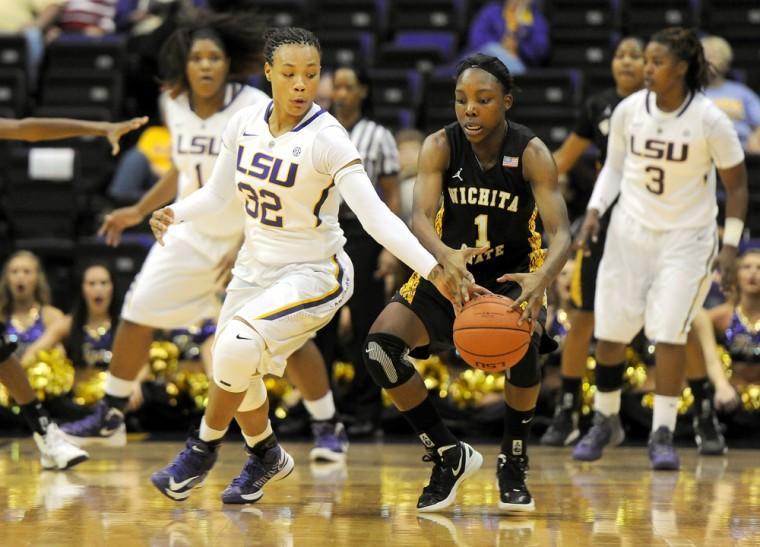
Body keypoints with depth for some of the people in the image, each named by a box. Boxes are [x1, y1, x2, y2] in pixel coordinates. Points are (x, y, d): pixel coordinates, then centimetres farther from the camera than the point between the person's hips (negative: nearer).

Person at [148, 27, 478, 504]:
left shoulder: (327, 138, -22)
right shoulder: (244, 124, -4)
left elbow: (375, 214, -28)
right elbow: (218, 194, 9)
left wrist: (434, 269, -39)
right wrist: (175, 213, -12)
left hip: (313, 273, -7)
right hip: (256, 267, 7)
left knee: (238, 345, -27)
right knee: (238, 376, 17)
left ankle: (203, 452, -3)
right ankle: (267, 458, 47)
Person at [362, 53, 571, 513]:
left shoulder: (532, 154, -20)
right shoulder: (440, 147, -16)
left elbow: (561, 232, -28)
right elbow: (421, 216, -29)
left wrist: (542, 278, -52)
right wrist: (443, 256, -53)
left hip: (513, 274, -2)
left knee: (524, 343, -34)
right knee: (380, 345, -20)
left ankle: (514, 464, -10)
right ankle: (450, 457, -2)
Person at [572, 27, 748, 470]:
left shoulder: (711, 121, -15)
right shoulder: (628, 110, -7)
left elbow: (737, 184, -5)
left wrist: (730, 246, -9)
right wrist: (595, 210, -5)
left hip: (687, 238, -3)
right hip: (630, 231, 3)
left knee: (669, 333, -13)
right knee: (610, 331, 3)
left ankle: (663, 435, -2)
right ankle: (606, 422, 24)